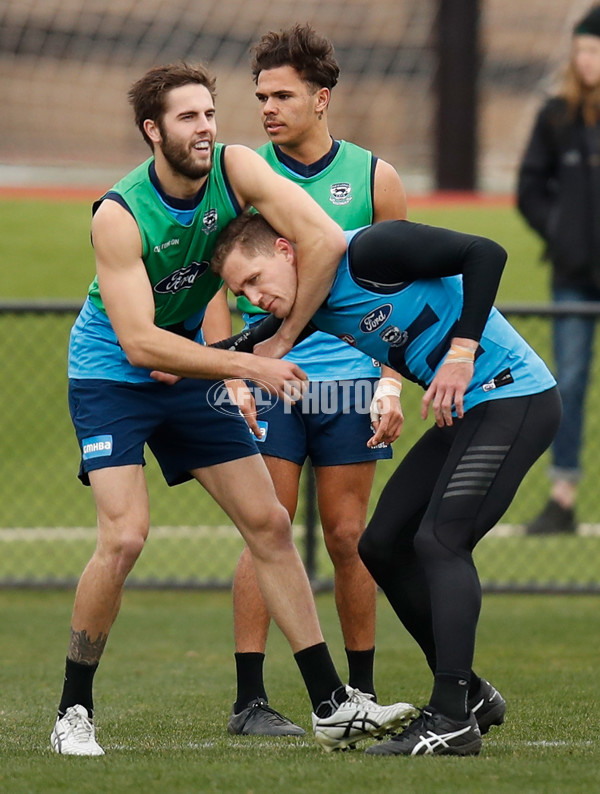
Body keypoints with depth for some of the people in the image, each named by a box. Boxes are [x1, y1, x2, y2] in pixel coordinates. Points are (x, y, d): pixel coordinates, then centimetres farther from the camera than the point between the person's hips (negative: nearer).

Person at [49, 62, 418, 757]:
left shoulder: (235, 168, -14)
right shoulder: (119, 216, -25)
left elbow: (324, 240, -20)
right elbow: (139, 341, -29)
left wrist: (280, 342, -19)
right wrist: (248, 366, -31)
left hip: (189, 371, 6)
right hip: (111, 379, -6)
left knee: (269, 524, 2)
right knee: (125, 537, -20)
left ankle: (332, 707, 6)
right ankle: (74, 712, -5)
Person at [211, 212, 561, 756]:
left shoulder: (366, 251, -18)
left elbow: (485, 254, -20)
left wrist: (461, 353, -24)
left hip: (512, 398, -10)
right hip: (465, 411, 10)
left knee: (439, 542, -19)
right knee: (382, 546, 8)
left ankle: (452, 719, -19)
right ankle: (467, 693, 17)